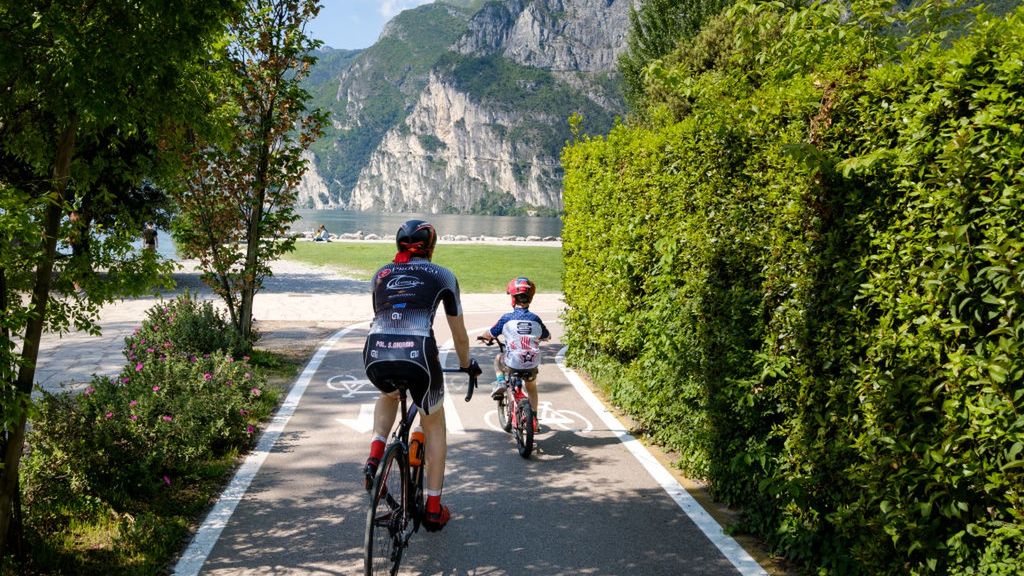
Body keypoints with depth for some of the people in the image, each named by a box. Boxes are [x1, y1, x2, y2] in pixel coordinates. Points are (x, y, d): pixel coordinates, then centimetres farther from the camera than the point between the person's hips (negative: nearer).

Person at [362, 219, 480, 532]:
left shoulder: (381, 274, 25)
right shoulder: (443, 276, 17)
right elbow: (459, 333, 24)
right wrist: (466, 364, 42)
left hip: (376, 356, 3)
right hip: (418, 355, -3)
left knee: (389, 395, 39)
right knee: (435, 427, 22)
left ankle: (374, 457, 16)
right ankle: (434, 509, 24)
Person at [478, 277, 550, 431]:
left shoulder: (507, 318, -8)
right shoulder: (535, 319, -1)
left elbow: (489, 335, 3)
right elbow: (547, 337, 16)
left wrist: (484, 337, 26)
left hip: (512, 364, -2)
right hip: (532, 365, 2)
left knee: (498, 359, 32)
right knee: (531, 388, 31)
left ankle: (500, 383, 12)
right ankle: (533, 419, 34)